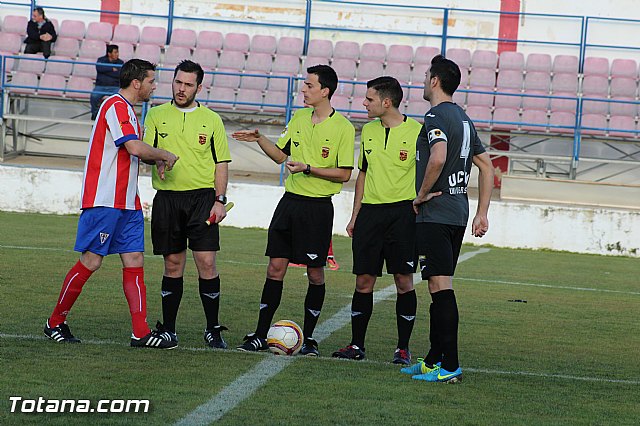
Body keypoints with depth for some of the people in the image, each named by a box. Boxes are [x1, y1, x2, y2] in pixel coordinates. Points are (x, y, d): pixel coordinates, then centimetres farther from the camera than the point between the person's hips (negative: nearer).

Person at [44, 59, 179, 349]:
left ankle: (141, 332, -2)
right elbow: (135, 148, -23)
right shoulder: (116, 106, -12)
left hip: (127, 204, 10)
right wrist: (165, 155, -8)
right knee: (91, 262, -6)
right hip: (104, 201, -10)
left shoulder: (126, 109, 20)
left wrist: (156, 159, 11)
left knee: (134, 263, 2)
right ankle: (55, 323, 7)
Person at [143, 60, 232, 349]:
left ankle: (212, 330, 1)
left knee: (207, 263, -7)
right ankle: (168, 329, 12)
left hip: (202, 197, -1)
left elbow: (221, 163, 9)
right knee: (173, 265, 4)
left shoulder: (212, 120, 9)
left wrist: (219, 200, -1)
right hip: (167, 198, 1)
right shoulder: (156, 115, 9)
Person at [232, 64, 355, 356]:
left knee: (315, 274, 2)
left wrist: (308, 168, -18)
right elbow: (281, 155, 19)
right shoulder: (298, 118, 10)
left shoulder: (343, 127, -9)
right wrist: (258, 139, 4)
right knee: (275, 268, 2)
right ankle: (260, 336, 5)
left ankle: (308, 339, 12)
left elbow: (343, 174, -10)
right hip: (290, 201, 5)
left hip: (318, 207, -5)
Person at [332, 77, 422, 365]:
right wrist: (355, 216, 16)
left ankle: (403, 348, 5)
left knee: (404, 281, -3)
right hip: (370, 211, 5)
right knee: (364, 281, 3)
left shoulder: (416, 131, -5)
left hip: (403, 211, -5)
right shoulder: (368, 131, 13)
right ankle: (356, 345, 11)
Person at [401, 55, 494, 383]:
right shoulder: (463, 118, 17)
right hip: (458, 214, 9)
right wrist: (482, 214, 18)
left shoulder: (436, 116, -11)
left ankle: (449, 367, -13)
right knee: (439, 287, 14)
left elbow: (438, 158, -28)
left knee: (441, 287, -10)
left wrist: (422, 195, -13)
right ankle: (434, 360, 20)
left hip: (435, 214, -9)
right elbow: (486, 166, 19)